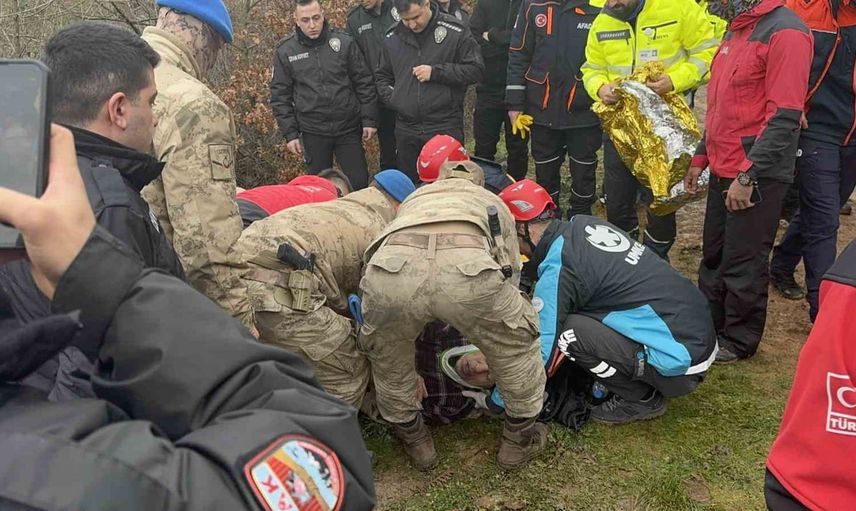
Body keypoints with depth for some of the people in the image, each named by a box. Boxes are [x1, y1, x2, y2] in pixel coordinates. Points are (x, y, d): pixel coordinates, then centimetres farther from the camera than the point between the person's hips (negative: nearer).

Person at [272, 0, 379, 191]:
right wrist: (290, 133, -1)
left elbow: (364, 83, 2)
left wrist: (369, 120, -1)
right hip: (313, 132, 0)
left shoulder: (344, 42, -2)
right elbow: (280, 96, 3)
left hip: (349, 128, 0)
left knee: (359, 183, 3)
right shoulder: (285, 51, -1)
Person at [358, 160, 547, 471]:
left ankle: (414, 440, 47)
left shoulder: (414, 198, 46)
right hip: (468, 266, -1)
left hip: (392, 265, 2)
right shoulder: (493, 202, 42)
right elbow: (510, 273, 44)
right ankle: (520, 439, 43)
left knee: (387, 357, 34)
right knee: (516, 346, 29)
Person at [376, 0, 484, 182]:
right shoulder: (392, 37, 7)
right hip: (405, 130, 4)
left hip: (445, 128, -4)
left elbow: (475, 69, -6)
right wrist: (392, 98, 1)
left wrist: (436, 72, -14)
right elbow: (382, 76, 19)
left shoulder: (455, 31, -6)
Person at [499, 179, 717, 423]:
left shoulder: (557, 271, -18)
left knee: (566, 330, -14)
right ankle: (645, 386, 15)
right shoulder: (585, 223, 4)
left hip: (681, 366, -8)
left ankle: (641, 400, 4)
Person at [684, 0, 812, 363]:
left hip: (756, 176, -8)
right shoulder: (737, 29, 14)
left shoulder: (784, 32, -14)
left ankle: (739, 341, 19)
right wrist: (701, 157, 17)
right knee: (713, 256, 17)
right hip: (723, 170, 9)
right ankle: (707, 325, 32)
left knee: (742, 265, 3)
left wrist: (748, 175, -22)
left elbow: (784, 117, -20)